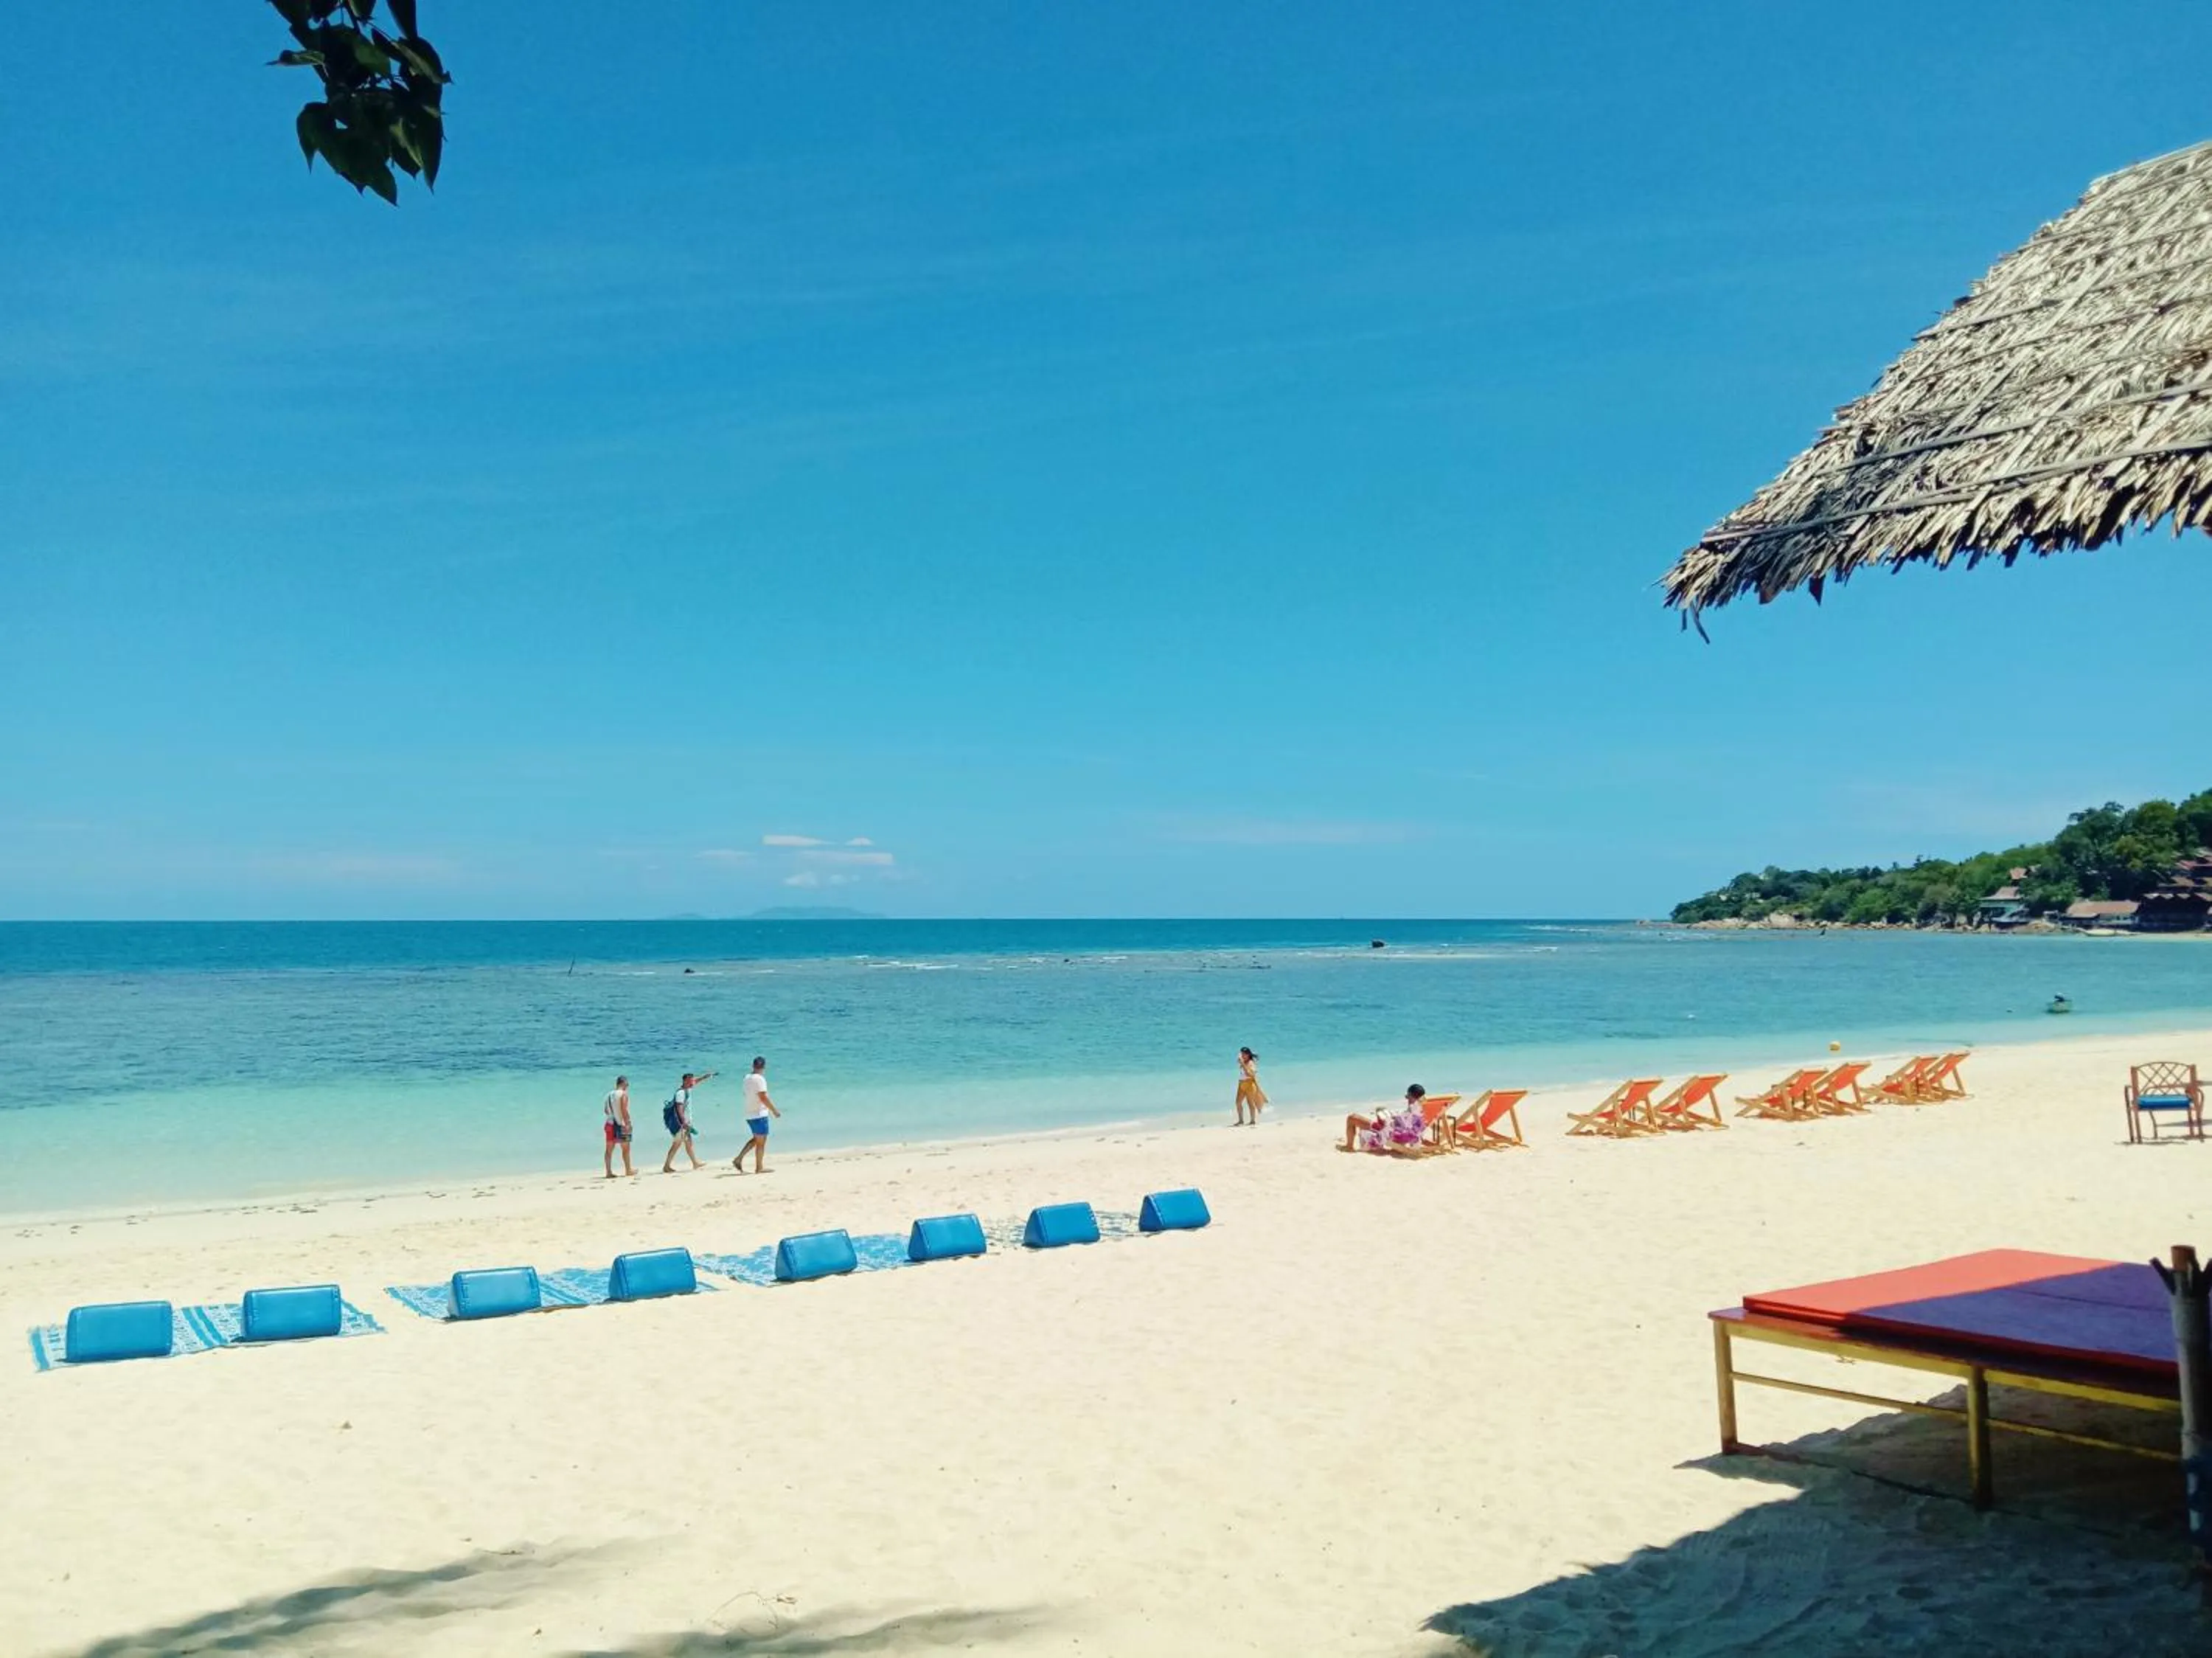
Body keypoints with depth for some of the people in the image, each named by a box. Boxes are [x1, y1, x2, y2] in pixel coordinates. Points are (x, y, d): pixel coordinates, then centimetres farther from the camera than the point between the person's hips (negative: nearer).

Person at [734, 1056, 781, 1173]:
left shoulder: (747, 1078, 9)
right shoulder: (760, 1079, -16)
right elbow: (763, 1097, -21)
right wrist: (774, 1110, -13)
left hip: (749, 1114, 8)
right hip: (759, 1114, -8)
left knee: (756, 1139, 20)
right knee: (761, 1141, 2)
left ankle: (738, 1159, 11)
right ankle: (759, 1168, 7)